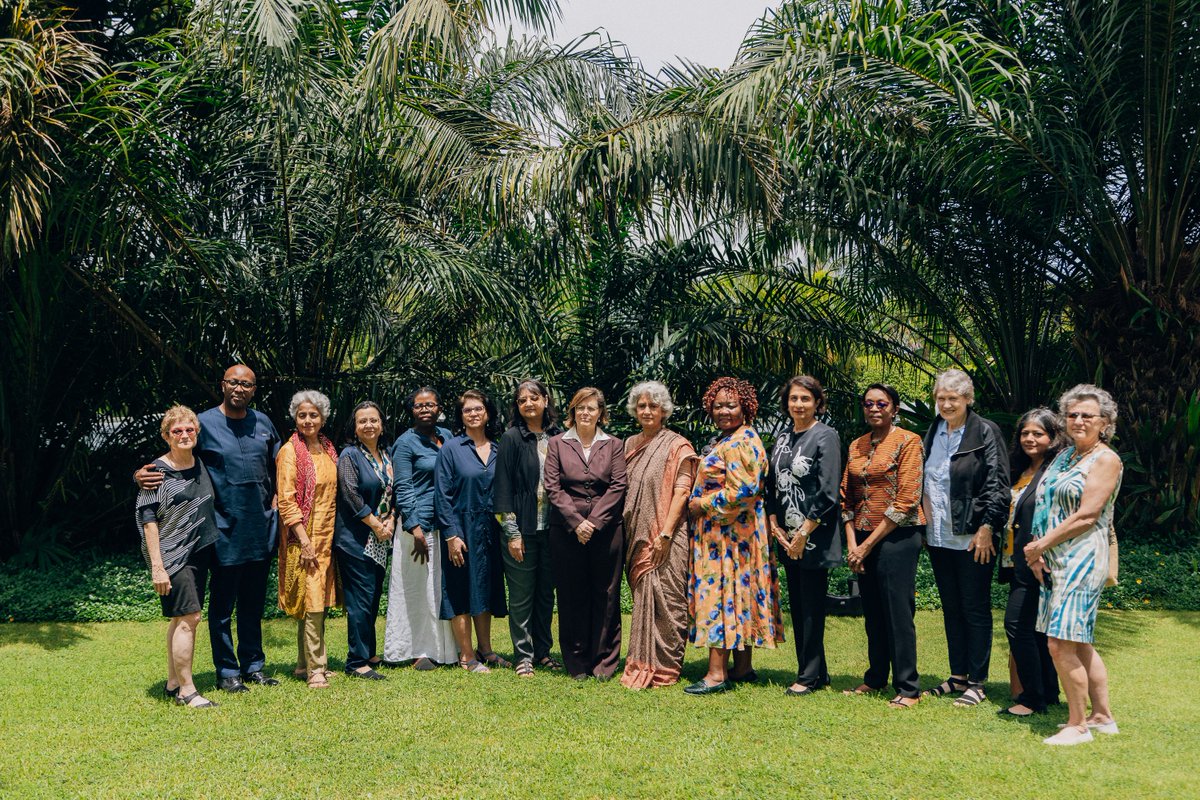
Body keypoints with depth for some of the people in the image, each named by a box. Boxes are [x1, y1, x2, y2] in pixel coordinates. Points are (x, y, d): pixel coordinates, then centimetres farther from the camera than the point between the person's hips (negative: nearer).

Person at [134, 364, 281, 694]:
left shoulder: (262, 423, 8)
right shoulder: (204, 423, -5)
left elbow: (278, 464, 21)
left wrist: (275, 497, 9)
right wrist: (143, 475, -24)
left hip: (260, 529, 4)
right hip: (225, 530, -4)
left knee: (253, 602, 14)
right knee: (222, 604, 4)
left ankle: (254, 666, 24)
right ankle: (227, 671, 15)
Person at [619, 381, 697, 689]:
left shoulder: (677, 446, -3)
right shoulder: (630, 445, 15)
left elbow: (681, 491, -10)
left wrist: (665, 533, -17)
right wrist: (624, 530, 8)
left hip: (666, 539, -6)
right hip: (636, 536, 6)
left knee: (665, 601, -4)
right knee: (643, 600, 9)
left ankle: (664, 668, 2)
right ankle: (644, 663, 17)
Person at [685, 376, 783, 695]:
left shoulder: (742, 442, -15)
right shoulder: (723, 441, 16)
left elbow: (740, 492, -23)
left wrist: (700, 505, -14)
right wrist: (698, 504, 11)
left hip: (731, 531, -10)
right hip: (718, 531, 10)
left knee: (721, 592, -8)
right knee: (737, 593, 11)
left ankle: (717, 673, -5)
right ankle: (742, 667, 17)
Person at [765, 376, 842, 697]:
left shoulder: (826, 436, -8)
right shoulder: (782, 439, 13)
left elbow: (828, 492, -14)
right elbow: (772, 486, 14)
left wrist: (804, 533, -14)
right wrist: (776, 528, 2)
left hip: (815, 537, -7)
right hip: (787, 538, 7)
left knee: (811, 607, -2)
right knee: (797, 606, 11)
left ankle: (810, 676, 8)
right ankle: (816, 672, 21)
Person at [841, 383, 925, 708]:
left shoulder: (908, 441, -7)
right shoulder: (856, 446, 12)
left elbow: (907, 500, -12)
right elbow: (847, 497, 12)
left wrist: (869, 543, -11)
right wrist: (852, 543, -1)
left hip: (896, 536, -6)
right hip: (863, 539, 6)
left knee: (898, 613, -3)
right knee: (872, 613, 13)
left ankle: (908, 688, 6)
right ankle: (875, 678, 25)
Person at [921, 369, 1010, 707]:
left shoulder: (985, 432, -8)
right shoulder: (933, 433, 11)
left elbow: (997, 485, -11)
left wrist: (987, 527, -16)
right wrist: (923, 526, 13)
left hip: (971, 538, -6)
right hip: (938, 537, 6)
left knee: (975, 609, 2)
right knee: (951, 609, 13)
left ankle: (977, 683, 11)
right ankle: (958, 676, 24)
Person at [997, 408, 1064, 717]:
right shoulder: (1021, 471, 15)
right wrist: (1008, 558, 14)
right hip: (1018, 563, 9)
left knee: (1018, 623, -9)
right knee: (1035, 627, 14)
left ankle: (1033, 697, 2)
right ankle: (1048, 692, 24)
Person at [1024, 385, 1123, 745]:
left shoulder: (1106, 459, -8)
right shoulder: (1065, 454, 15)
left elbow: (1087, 516, -16)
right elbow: (1048, 508, 15)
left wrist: (1043, 544, -11)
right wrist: (1037, 551, 2)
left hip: (1082, 558, -8)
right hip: (1054, 561, 8)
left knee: (1061, 644, -9)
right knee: (1080, 643, 15)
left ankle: (1078, 725, 3)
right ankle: (1103, 716, 26)